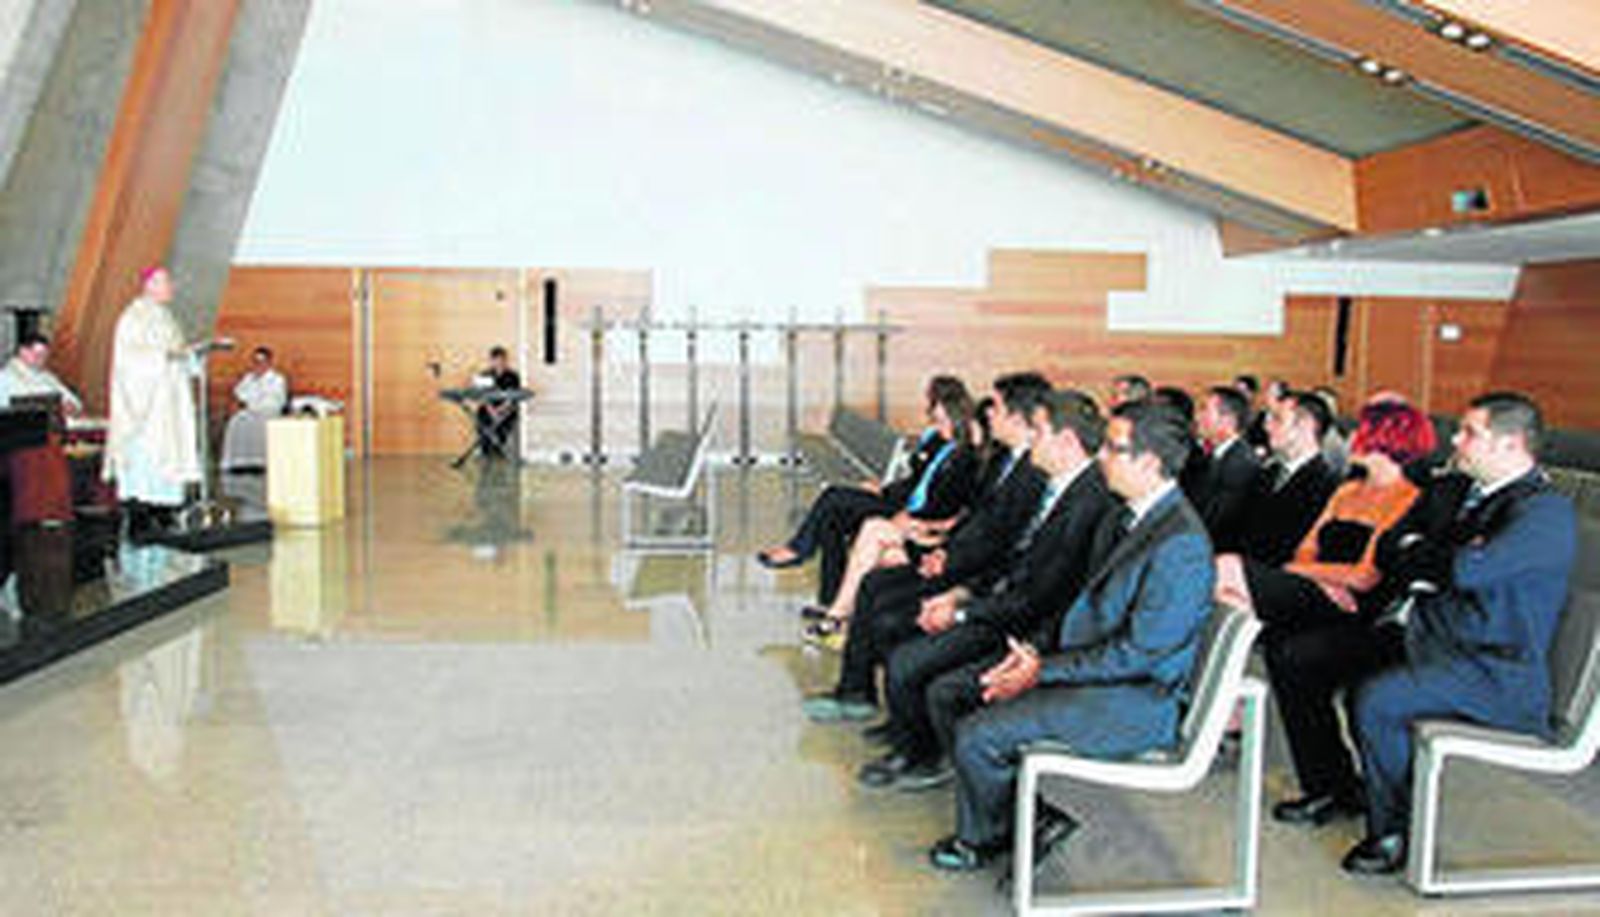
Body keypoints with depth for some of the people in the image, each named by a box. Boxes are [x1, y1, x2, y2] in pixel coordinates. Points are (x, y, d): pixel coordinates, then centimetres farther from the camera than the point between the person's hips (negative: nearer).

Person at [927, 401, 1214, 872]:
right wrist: (1036, 652, 1)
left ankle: (981, 839, 13)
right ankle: (1038, 813, 13)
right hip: (1090, 664, 10)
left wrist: (1044, 670, -17)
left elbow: (1138, 652, -23)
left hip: (1136, 700, -10)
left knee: (978, 735, -17)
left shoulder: (1180, 543, -23)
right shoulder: (1125, 518, 7)